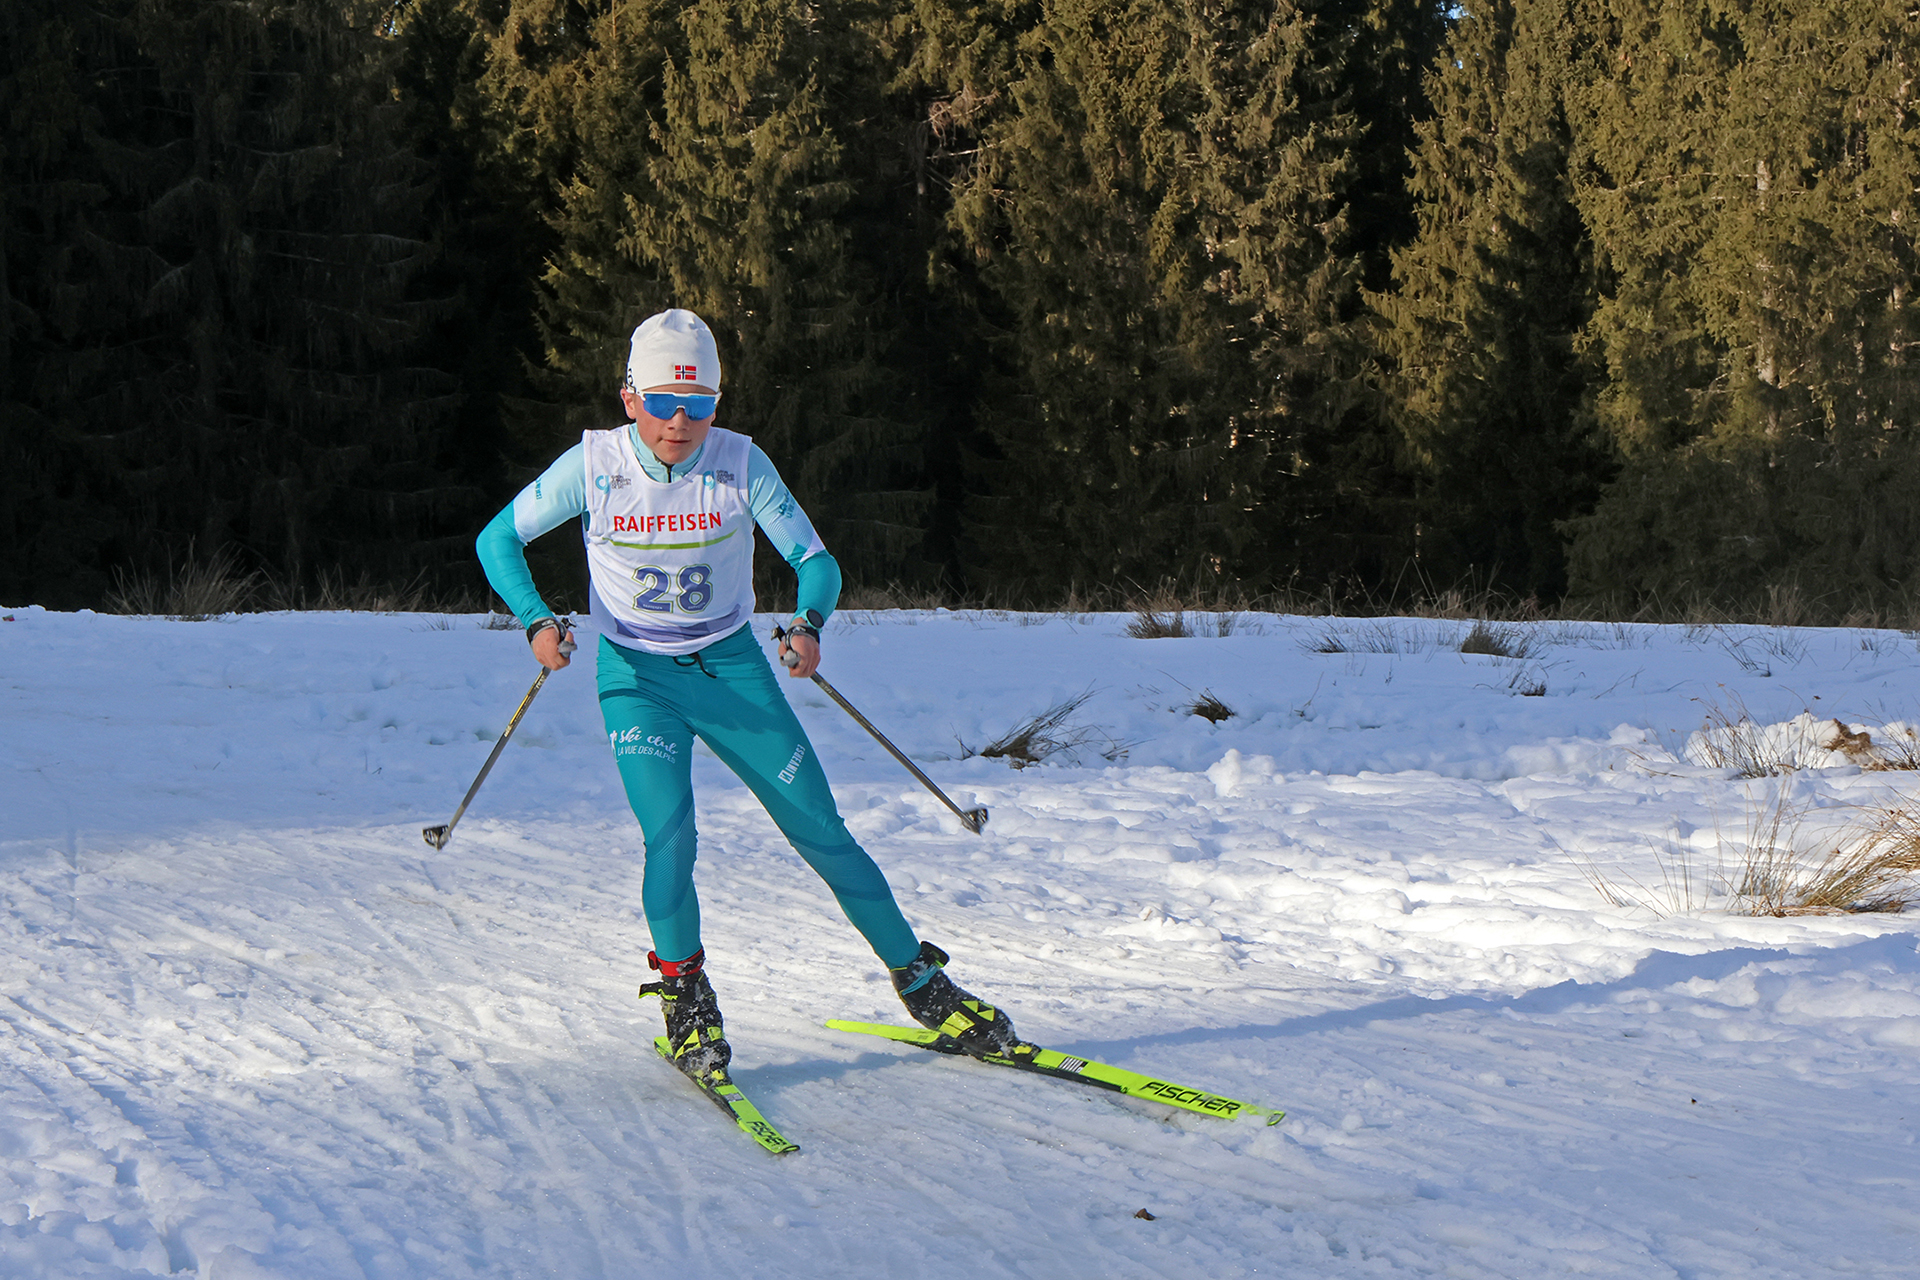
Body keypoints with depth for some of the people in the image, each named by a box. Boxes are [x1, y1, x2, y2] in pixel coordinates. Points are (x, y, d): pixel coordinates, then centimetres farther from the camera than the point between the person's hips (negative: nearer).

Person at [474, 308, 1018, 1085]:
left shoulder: (741, 464, -13)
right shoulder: (594, 466, -14)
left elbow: (816, 561, -10)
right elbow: (499, 539, -4)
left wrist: (808, 625, -32)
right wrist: (537, 622, -21)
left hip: (732, 669, 1)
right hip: (638, 676, -1)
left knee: (821, 832, 0)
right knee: (669, 836, -21)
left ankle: (920, 980, 14)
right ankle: (684, 995, 2)